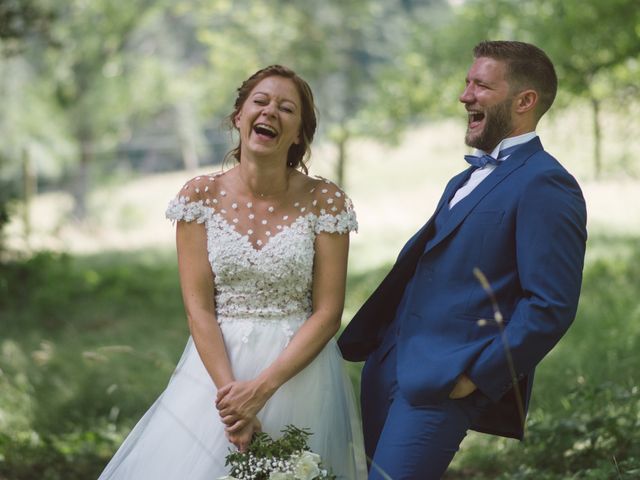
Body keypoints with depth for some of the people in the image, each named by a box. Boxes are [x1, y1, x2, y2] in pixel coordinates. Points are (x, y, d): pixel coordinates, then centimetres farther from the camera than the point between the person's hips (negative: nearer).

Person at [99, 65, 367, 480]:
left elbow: (327, 313, -8)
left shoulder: (325, 202, -6)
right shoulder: (201, 195, -2)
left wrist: (262, 388, -17)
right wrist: (228, 388, -18)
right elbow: (198, 307, -6)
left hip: (299, 371, -1)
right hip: (217, 364, 1)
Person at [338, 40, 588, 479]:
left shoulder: (545, 185, -14)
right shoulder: (470, 178, 16)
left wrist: (478, 376, -17)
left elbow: (552, 306, -19)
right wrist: (362, 339, 13)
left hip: (442, 383, -9)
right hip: (389, 365, 9)